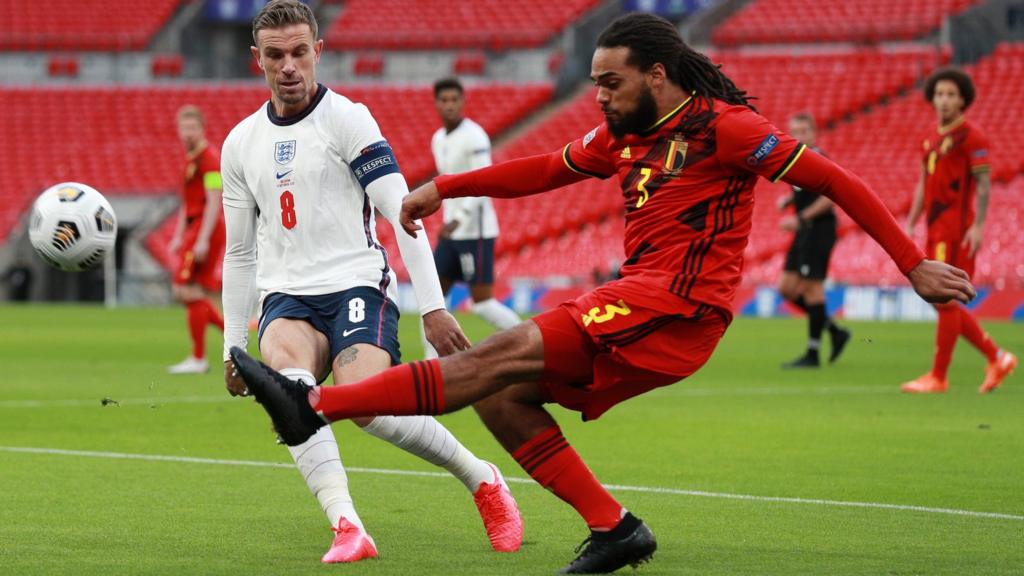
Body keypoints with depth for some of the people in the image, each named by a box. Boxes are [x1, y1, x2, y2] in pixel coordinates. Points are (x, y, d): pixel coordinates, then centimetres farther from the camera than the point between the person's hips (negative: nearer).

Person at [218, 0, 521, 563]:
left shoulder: (346, 119, -2)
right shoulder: (240, 143, 14)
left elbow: (403, 213, -8)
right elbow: (239, 253, 22)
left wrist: (432, 306, -14)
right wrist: (232, 347, 20)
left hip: (356, 285, -4)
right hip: (287, 298, 4)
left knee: (368, 406, -28)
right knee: (284, 369, -33)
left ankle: (481, 480, 1)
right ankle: (347, 527, -39)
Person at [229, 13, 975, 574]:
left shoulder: (722, 127, -7)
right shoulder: (624, 135, 16)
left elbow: (833, 180, -6)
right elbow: (546, 170, 27)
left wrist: (915, 264, -9)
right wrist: (442, 188, 20)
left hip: (678, 307, -9)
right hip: (640, 306, 9)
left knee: (506, 355, -17)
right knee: (503, 398, 0)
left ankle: (314, 405, -24)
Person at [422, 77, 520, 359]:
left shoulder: (474, 137, -13)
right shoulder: (438, 140, 13)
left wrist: (457, 220, -28)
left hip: (475, 231, -8)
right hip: (451, 231, 8)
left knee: (483, 302, -9)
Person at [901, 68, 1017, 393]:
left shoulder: (970, 137, -8)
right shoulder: (931, 138, 16)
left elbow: (984, 184, -12)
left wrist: (978, 226, -20)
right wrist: (910, 224, 17)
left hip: (957, 232, -9)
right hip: (936, 232, 9)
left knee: (945, 301, -7)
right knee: (943, 303, 9)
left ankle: (938, 377, 0)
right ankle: (997, 359, 18)